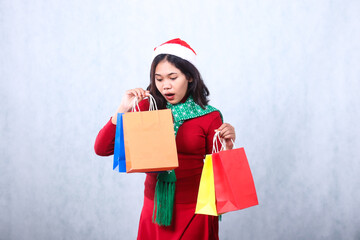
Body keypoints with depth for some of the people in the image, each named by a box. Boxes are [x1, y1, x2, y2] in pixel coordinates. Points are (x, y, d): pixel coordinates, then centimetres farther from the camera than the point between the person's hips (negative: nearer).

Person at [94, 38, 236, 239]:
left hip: (194, 210, -2)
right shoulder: (147, 108, -2)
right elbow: (102, 149, -7)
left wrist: (227, 146, -18)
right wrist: (123, 110, -17)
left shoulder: (209, 116, -6)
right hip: (155, 207, 2)